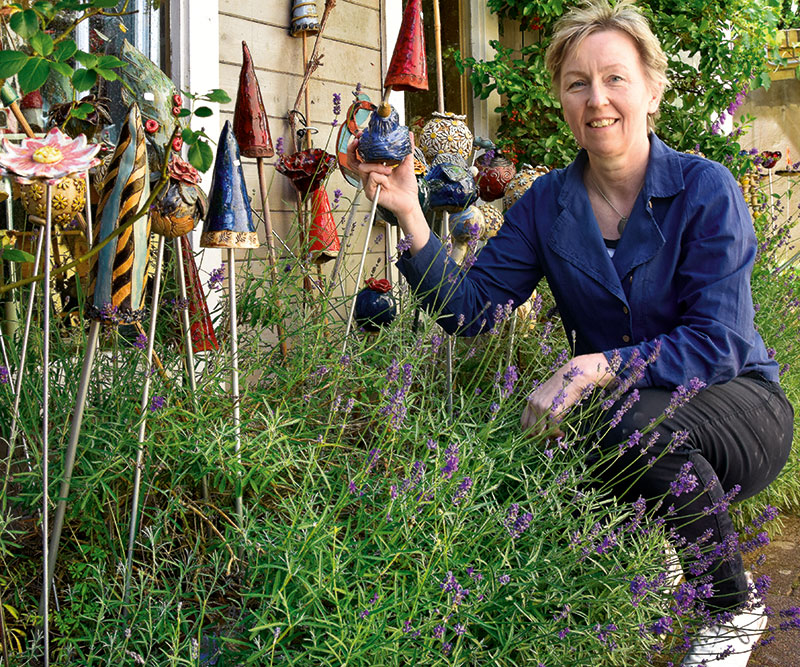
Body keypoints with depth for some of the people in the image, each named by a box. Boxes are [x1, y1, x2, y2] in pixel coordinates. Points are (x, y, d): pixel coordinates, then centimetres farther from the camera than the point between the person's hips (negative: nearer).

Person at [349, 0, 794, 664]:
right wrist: (410, 215, -20)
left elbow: (717, 343, -20)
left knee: (641, 422, -35)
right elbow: (470, 308, -9)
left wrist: (595, 367, -32)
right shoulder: (547, 204, -1)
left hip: (736, 403, -4)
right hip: (617, 413, 4)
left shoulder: (705, 190, -13)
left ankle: (736, 609, -6)